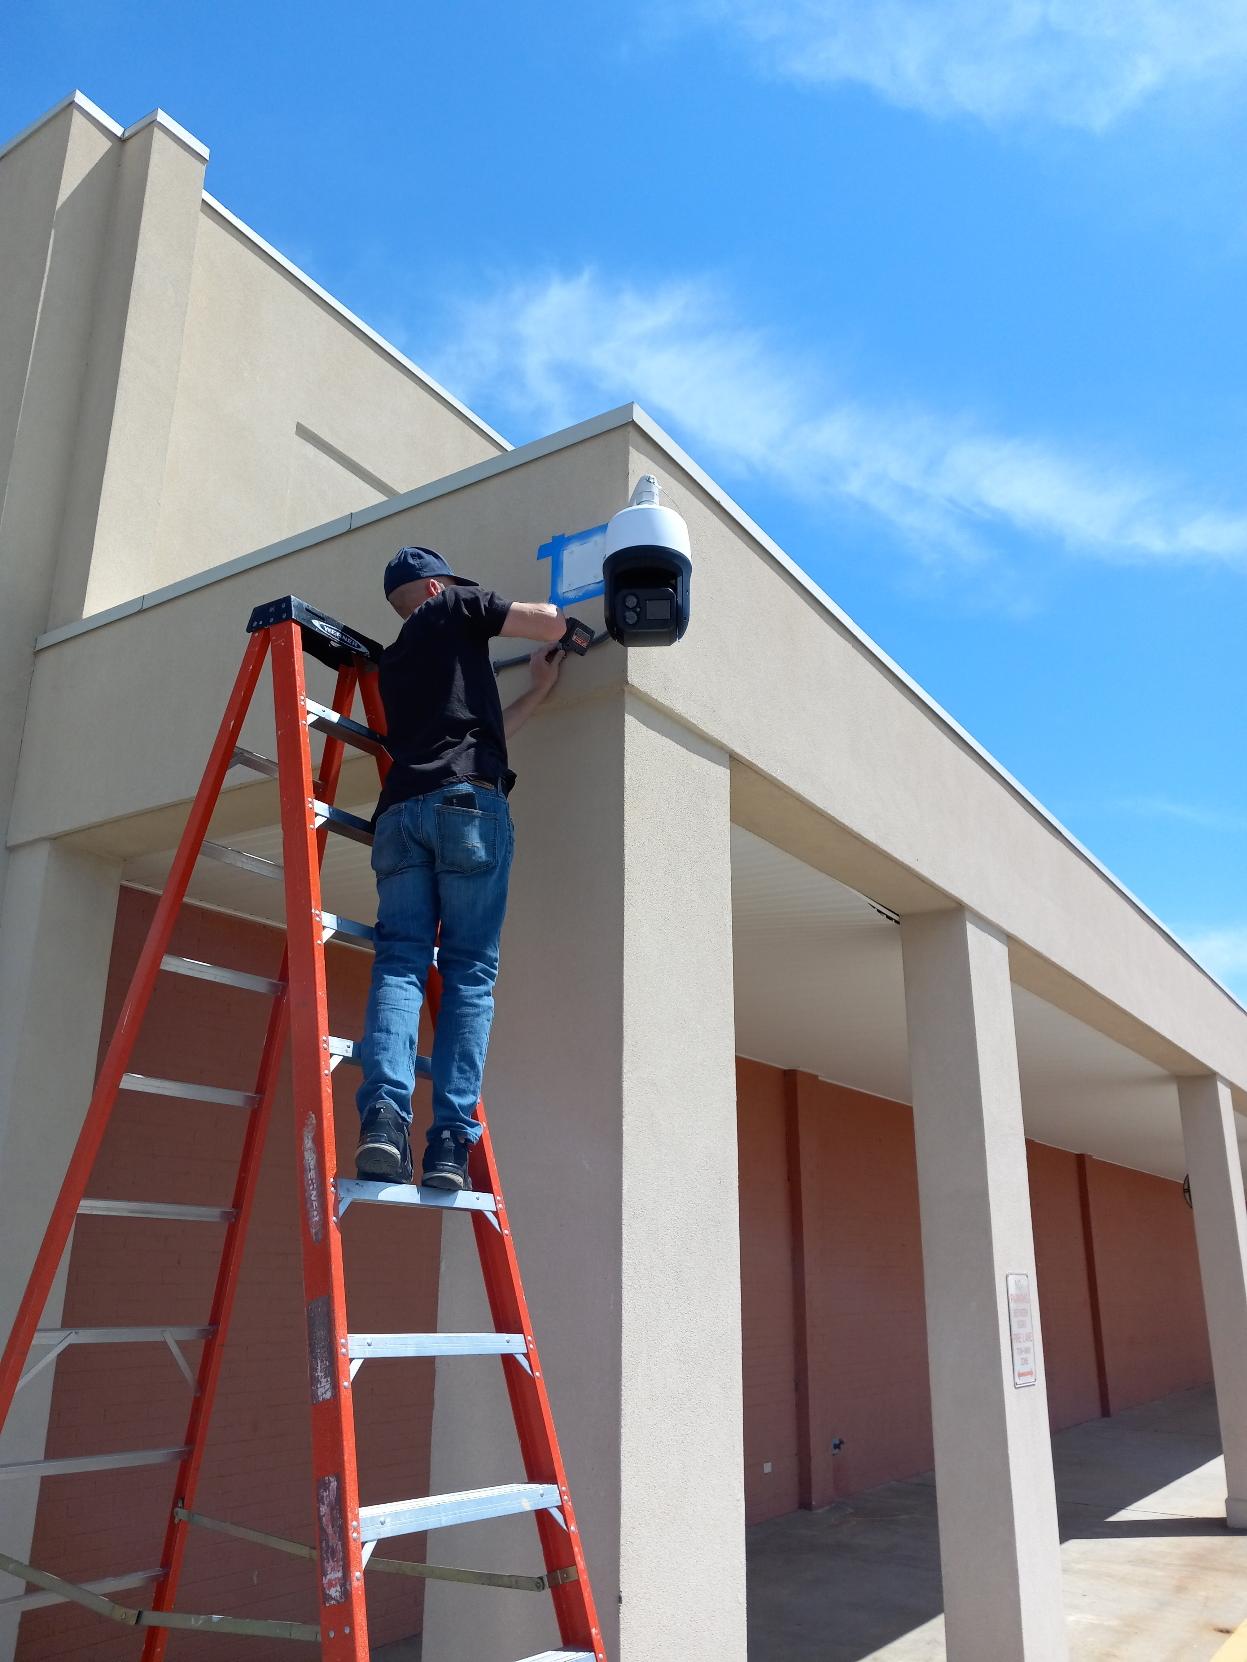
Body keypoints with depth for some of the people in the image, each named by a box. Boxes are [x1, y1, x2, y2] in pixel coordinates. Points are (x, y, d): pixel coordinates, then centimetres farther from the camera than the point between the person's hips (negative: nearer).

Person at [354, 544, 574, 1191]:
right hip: (468, 804, -5)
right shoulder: (452, 607, 17)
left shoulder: (392, 661, 34)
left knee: (399, 962, -4)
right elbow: (552, 623, 13)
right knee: (470, 973, -5)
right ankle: (451, 1142, -14)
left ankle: (383, 1112, -25)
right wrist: (561, 627, 37)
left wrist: (538, 688, 45)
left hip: (399, 811, 5)